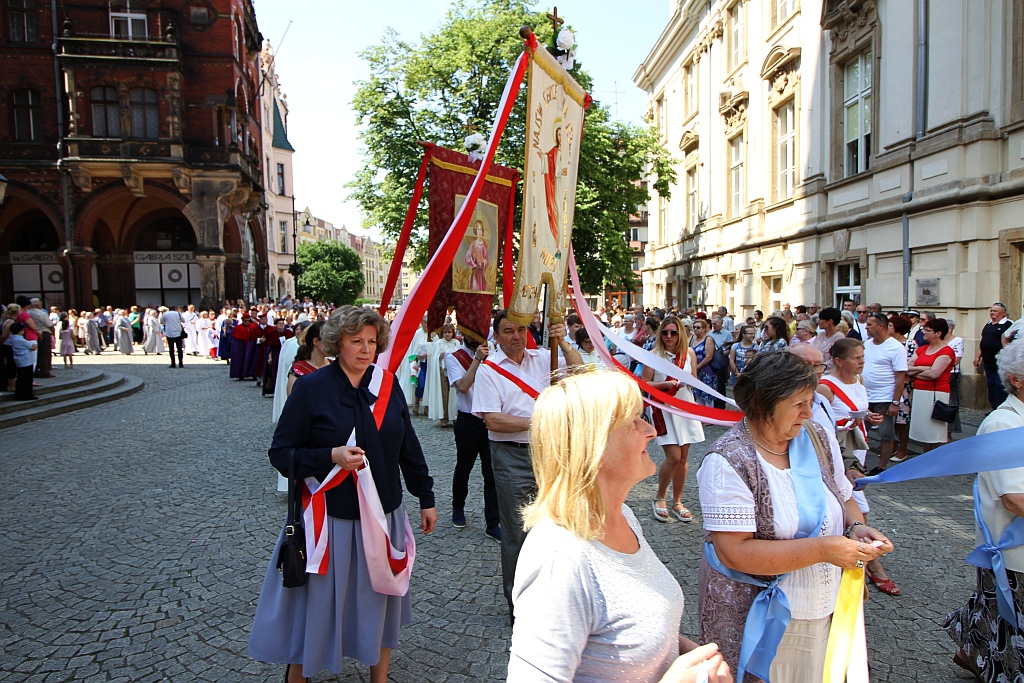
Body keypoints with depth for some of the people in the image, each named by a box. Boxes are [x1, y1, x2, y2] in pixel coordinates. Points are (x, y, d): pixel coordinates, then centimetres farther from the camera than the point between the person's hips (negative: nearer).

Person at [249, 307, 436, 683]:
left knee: (379, 600, 16)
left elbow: (408, 446, 7)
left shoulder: (387, 383, 0)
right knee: (317, 602, 11)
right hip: (330, 518, -3)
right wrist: (331, 457, -25)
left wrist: (426, 498, 10)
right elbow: (281, 452, -9)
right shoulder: (311, 388, -11)